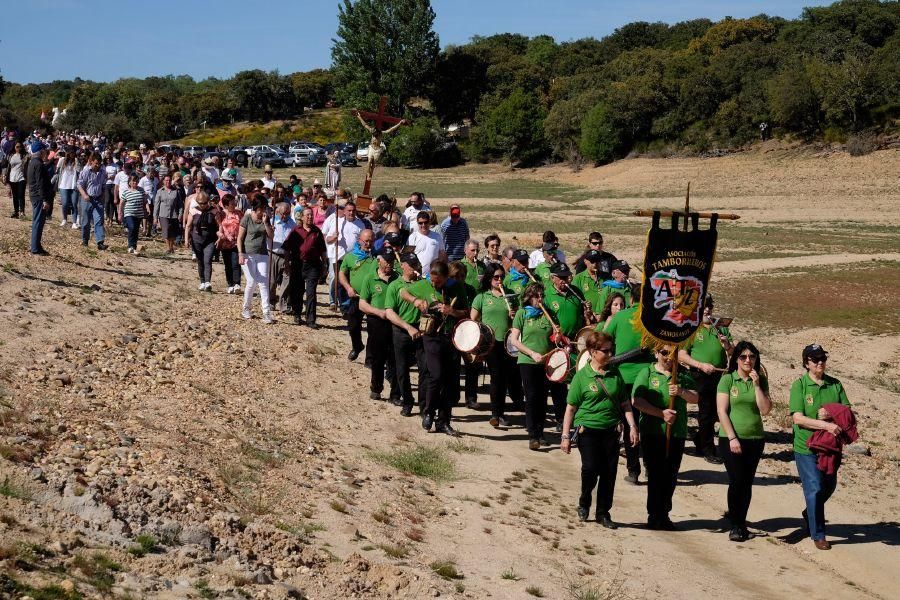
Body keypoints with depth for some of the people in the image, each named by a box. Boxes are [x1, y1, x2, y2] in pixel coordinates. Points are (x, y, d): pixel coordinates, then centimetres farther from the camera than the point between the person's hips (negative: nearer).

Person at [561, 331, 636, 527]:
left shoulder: (614, 374, 7)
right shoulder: (582, 376, -4)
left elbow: (624, 404, 13)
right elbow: (571, 408, -2)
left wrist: (632, 426, 2)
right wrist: (566, 436, -4)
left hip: (611, 431, 4)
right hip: (588, 430, -4)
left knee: (609, 473, 4)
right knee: (590, 469, -15)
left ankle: (603, 513, 19)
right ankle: (584, 503, 12)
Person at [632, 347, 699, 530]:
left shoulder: (683, 375, 12)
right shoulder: (647, 373, 2)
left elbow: (695, 398, 1)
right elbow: (636, 400, -9)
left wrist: (681, 392, -19)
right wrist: (661, 413, -16)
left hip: (677, 434, 3)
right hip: (652, 432, -3)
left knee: (670, 476, 7)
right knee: (655, 475, -3)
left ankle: (664, 514, 17)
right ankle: (654, 515, 4)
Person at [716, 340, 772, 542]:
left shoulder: (761, 381, 6)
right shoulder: (727, 380, -3)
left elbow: (765, 410, -3)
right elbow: (722, 411, -7)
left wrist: (756, 385, -10)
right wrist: (732, 438, -12)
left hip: (755, 439, 3)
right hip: (731, 439, -3)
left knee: (747, 482, 5)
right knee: (736, 481, -7)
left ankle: (741, 522, 15)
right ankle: (735, 525, 4)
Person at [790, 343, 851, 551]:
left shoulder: (835, 385, 3)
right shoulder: (799, 385, -9)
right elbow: (798, 418, -17)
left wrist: (831, 414, -17)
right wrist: (826, 425, -26)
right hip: (807, 448, -5)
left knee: (829, 486, 18)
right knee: (814, 489, -5)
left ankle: (809, 515, 45)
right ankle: (818, 535, 8)